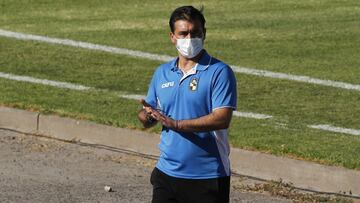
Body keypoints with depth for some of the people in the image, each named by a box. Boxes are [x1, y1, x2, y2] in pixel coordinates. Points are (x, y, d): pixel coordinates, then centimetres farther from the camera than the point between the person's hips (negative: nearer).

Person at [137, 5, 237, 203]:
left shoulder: (219, 72, -8)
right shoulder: (162, 73, 11)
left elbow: (222, 119, -19)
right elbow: (148, 119, 17)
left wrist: (176, 124, -24)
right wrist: (146, 114, -9)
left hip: (208, 177, -5)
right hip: (167, 172, 5)